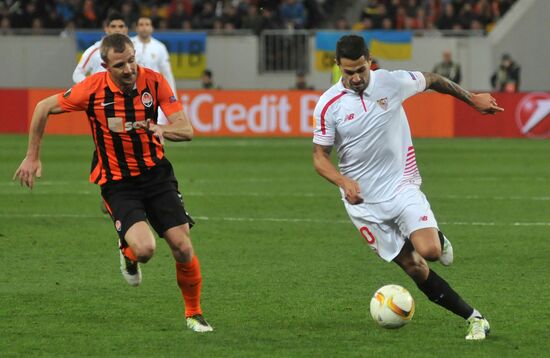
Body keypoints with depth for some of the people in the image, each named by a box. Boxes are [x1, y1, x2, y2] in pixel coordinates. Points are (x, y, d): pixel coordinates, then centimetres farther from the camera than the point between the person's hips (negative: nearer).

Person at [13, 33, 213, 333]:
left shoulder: (154, 81, -9)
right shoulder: (93, 88, -15)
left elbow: (186, 130, -9)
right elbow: (43, 108, -1)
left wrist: (161, 129, -30)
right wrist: (32, 157, 2)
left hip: (156, 173, 2)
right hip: (117, 183, -2)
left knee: (183, 248, -6)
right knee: (144, 248, -23)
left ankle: (194, 314, 18)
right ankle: (128, 252, 16)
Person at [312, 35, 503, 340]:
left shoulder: (392, 82, -7)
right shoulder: (328, 105, -9)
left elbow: (432, 80, 13)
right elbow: (320, 157, -4)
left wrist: (473, 99, 23)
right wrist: (344, 182, -23)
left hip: (402, 186, 0)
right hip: (363, 201, 0)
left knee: (428, 251, -22)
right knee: (414, 268, -4)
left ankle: (437, 239, 15)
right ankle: (473, 318, 5)